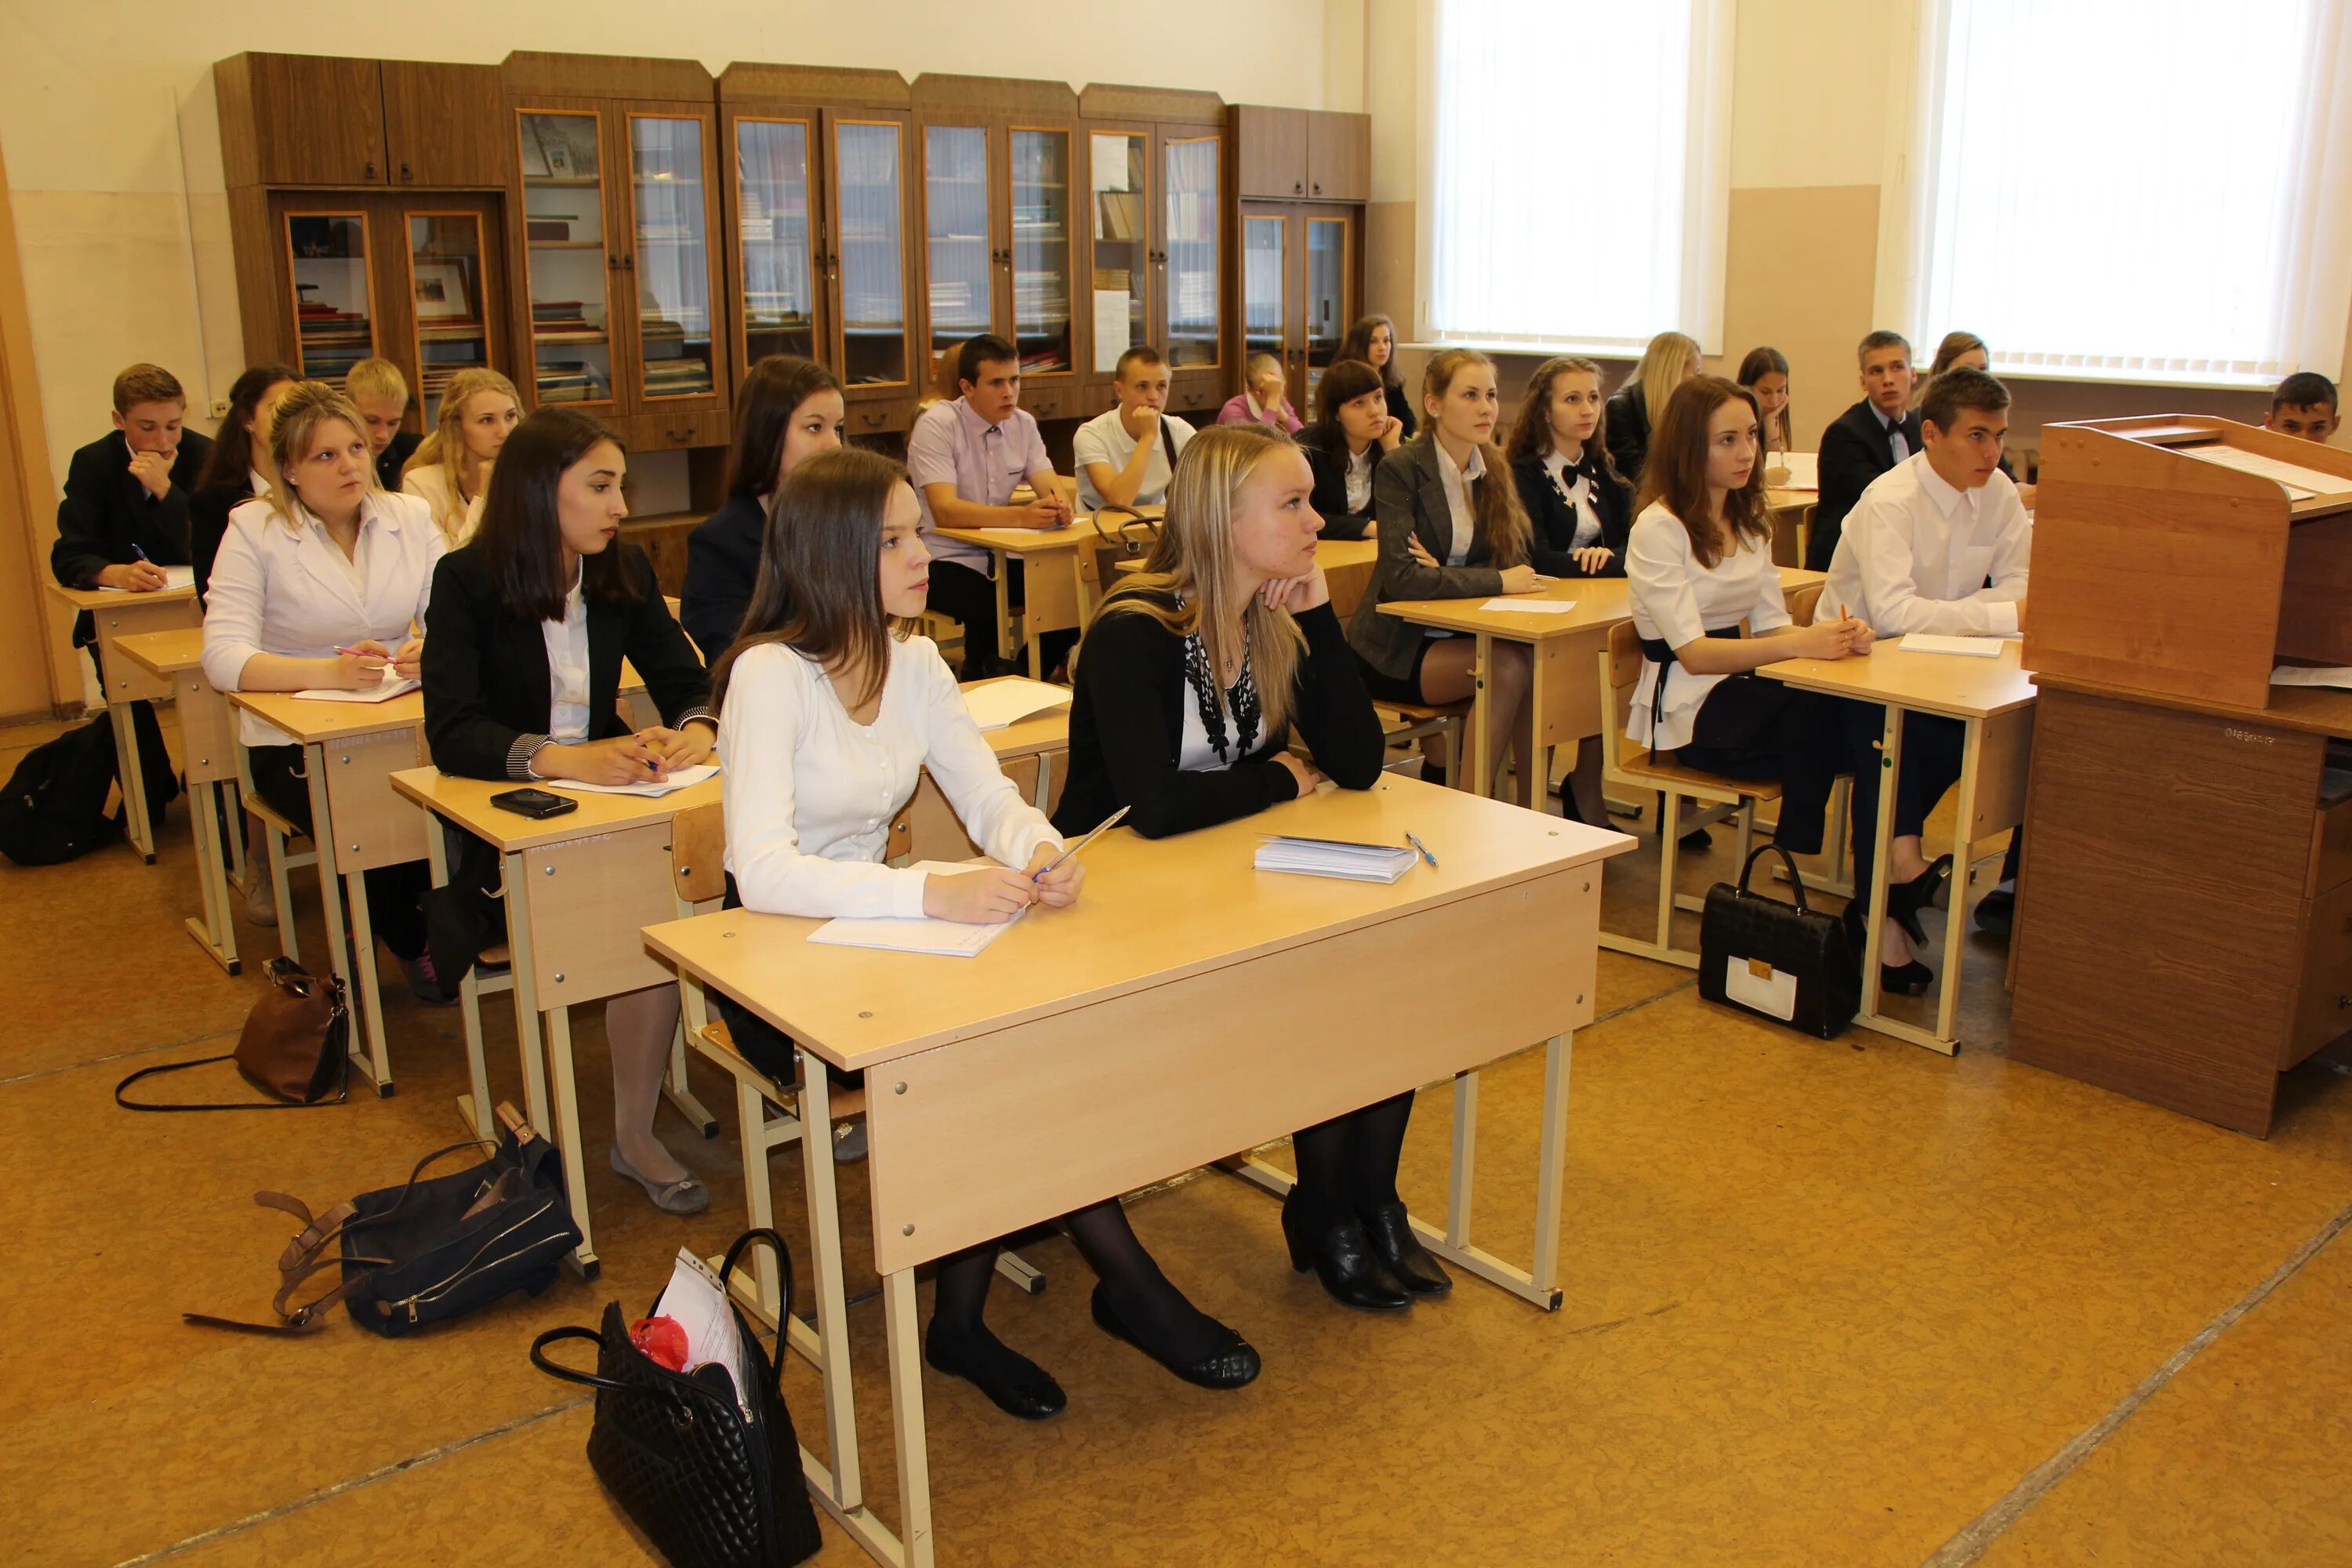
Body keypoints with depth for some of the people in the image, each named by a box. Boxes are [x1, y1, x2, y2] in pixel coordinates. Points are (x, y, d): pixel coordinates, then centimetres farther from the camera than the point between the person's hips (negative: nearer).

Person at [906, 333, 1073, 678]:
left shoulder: (1024, 423, 5)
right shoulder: (936, 425, -14)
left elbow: (1051, 490, -3)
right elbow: (945, 510, -26)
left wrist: (1058, 507, -30)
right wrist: (1022, 515, -39)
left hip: (1001, 558, 6)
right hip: (946, 561, -6)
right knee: (988, 609, -35)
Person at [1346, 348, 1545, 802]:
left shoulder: (1492, 468, 8)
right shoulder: (1400, 469, -13)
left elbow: (1518, 559, 3)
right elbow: (1400, 578, -23)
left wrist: (1446, 575, -15)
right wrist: (1497, 581, -21)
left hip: (1458, 633, 6)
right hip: (1395, 649, -6)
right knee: (1508, 665, -28)